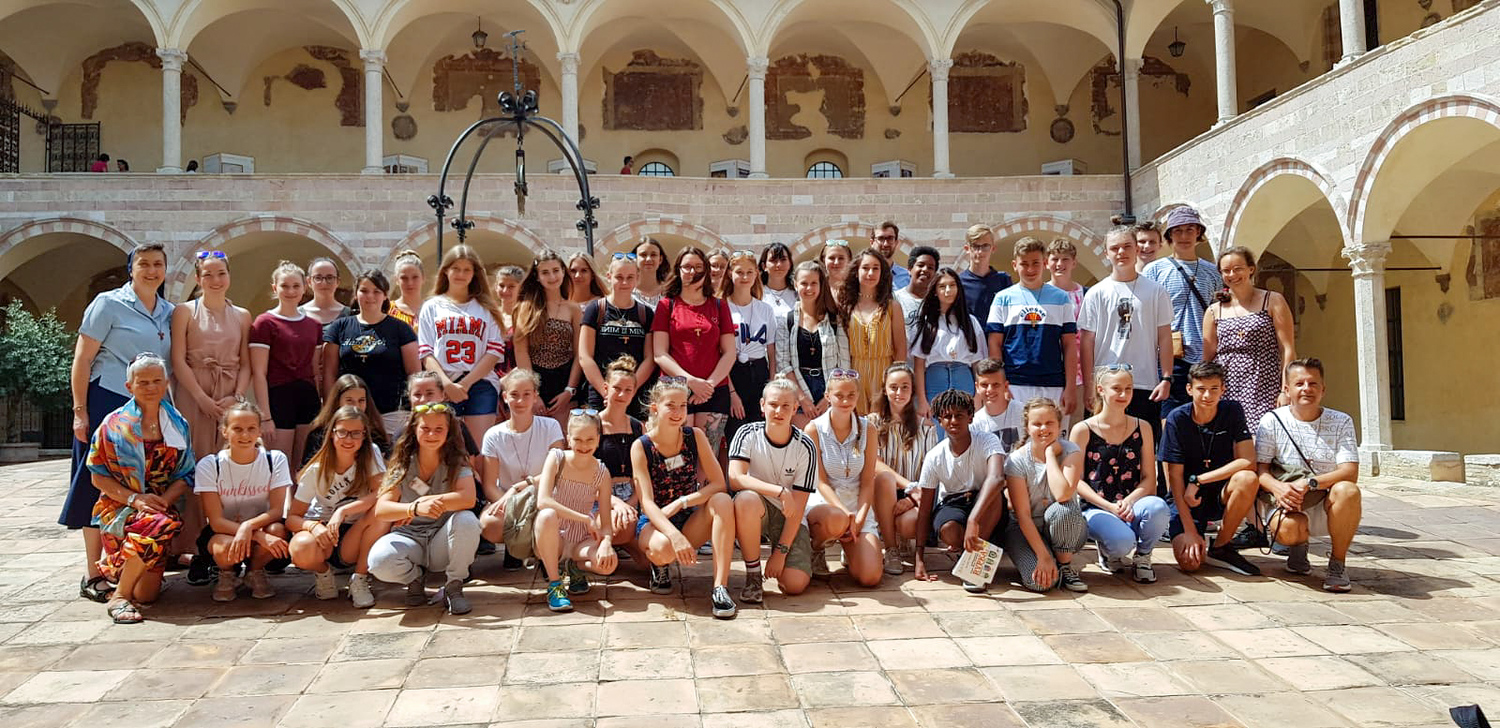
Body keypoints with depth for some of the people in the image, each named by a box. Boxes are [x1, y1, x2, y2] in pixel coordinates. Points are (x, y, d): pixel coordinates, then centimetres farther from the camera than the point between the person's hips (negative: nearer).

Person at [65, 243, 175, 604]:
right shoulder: (109, 303, -3)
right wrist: (79, 410, -10)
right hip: (108, 402, -5)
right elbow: (82, 359, -5)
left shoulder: (169, 311, 12)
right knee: (101, 486, -2)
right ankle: (93, 575, 4)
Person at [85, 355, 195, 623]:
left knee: (146, 596, -8)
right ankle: (119, 597, -21)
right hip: (119, 508, -3)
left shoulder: (178, 425, 8)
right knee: (158, 524, -39)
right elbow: (98, 477, -1)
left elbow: (185, 476, 7)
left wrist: (163, 500, -13)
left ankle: (117, 567, 29)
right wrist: (135, 499, -15)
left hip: (161, 507, 3)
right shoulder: (115, 424, 0)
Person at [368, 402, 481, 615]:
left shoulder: (456, 463, -4)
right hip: (409, 538, 1)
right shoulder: (402, 466, -1)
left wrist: (429, 501, -28)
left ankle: (454, 586, -7)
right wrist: (416, 508, -34)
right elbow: (380, 509, -15)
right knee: (379, 560, -32)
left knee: (466, 521, -33)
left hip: (443, 540, -1)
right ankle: (415, 578, 7)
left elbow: (468, 498, -23)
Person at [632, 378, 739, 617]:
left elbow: (718, 484, -10)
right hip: (654, 523, -2)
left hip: (689, 520, 3)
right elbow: (647, 502, -20)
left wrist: (680, 503, -23)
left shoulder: (695, 436, -4)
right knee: (663, 548, -38)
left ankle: (720, 588, -31)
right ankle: (659, 567, 3)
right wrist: (675, 536, -36)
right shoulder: (641, 447, -11)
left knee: (722, 501, -28)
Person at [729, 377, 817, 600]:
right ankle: (753, 575, -16)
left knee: (795, 585, -19)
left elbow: (798, 505, -12)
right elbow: (735, 479, -26)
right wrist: (780, 491, -35)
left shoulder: (805, 447, -12)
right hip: (756, 509, 0)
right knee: (746, 499, -37)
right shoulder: (748, 434, -11)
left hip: (789, 517, 0)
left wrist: (780, 551, -15)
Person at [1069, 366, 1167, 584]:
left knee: (1157, 507, -33)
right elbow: (1076, 481, -3)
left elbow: (1149, 478, 6)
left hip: (1132, 505, 3)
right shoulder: (1083, 430, 0)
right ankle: (1108, 551, 7)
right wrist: (1110, 507, -15)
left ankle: (1142, 556, -1)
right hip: (1096, 508, -3)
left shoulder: (1142, 428, 10)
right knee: (1122, 541, -34)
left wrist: (1129, 501, -14)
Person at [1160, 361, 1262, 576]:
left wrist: (1198, 480, -21)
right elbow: (1174, 477, -13)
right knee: (1189, 562, -25)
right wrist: (1190, 530, -18)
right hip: (1187, 499, -2)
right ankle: (1200, 538, 15)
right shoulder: (1177, 419, -12)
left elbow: (1248, 462, -17)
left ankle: (1220, 547, -11)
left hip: (1222, 494, 2)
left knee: (1247, 479, -32)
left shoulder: (1232, 411, -7)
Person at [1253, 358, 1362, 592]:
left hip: (1328, 505, 1)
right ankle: (1299, 545, 8)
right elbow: (1260, 470, -4)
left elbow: (1350, 473, -11)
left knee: (1347, 490, -34)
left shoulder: (1341, 422, 1)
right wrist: (1278, 487, -27)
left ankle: (1337, 564, -12)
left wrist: (1309, 483, -27)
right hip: (1287, 503, -1)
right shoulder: (1272, 421, 0)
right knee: (1287, 529, -35)